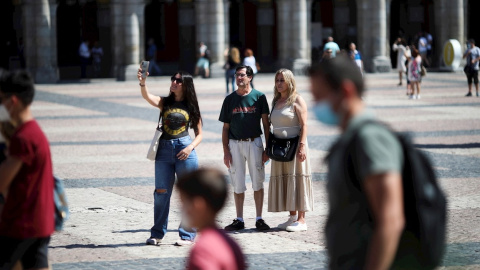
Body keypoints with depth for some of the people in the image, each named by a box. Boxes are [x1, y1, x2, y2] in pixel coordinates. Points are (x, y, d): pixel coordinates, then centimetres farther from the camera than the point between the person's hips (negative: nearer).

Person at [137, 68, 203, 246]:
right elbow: (148, 97, -13)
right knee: (161, 192, 2)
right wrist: (143, 83, -32)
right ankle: (157, 233, 12)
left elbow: (199, 134, 9)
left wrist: (191, 147, -9)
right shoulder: (164, 103, 8)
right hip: (164, 149, 1)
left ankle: (188, 235, 8)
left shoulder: (191, 107, 7)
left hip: (184, 150, -1)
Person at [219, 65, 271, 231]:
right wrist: (225, 151, 1)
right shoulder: (230, 99, 7)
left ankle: (259, 219, 7)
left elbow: (266, 124, 3)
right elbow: (225, 127, 9)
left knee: (258, 183, 0)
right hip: (235, 144, 2)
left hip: (254, 143, -2)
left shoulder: (259, 97, 2)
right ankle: (239, 220, 12)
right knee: (238, 184, 5)